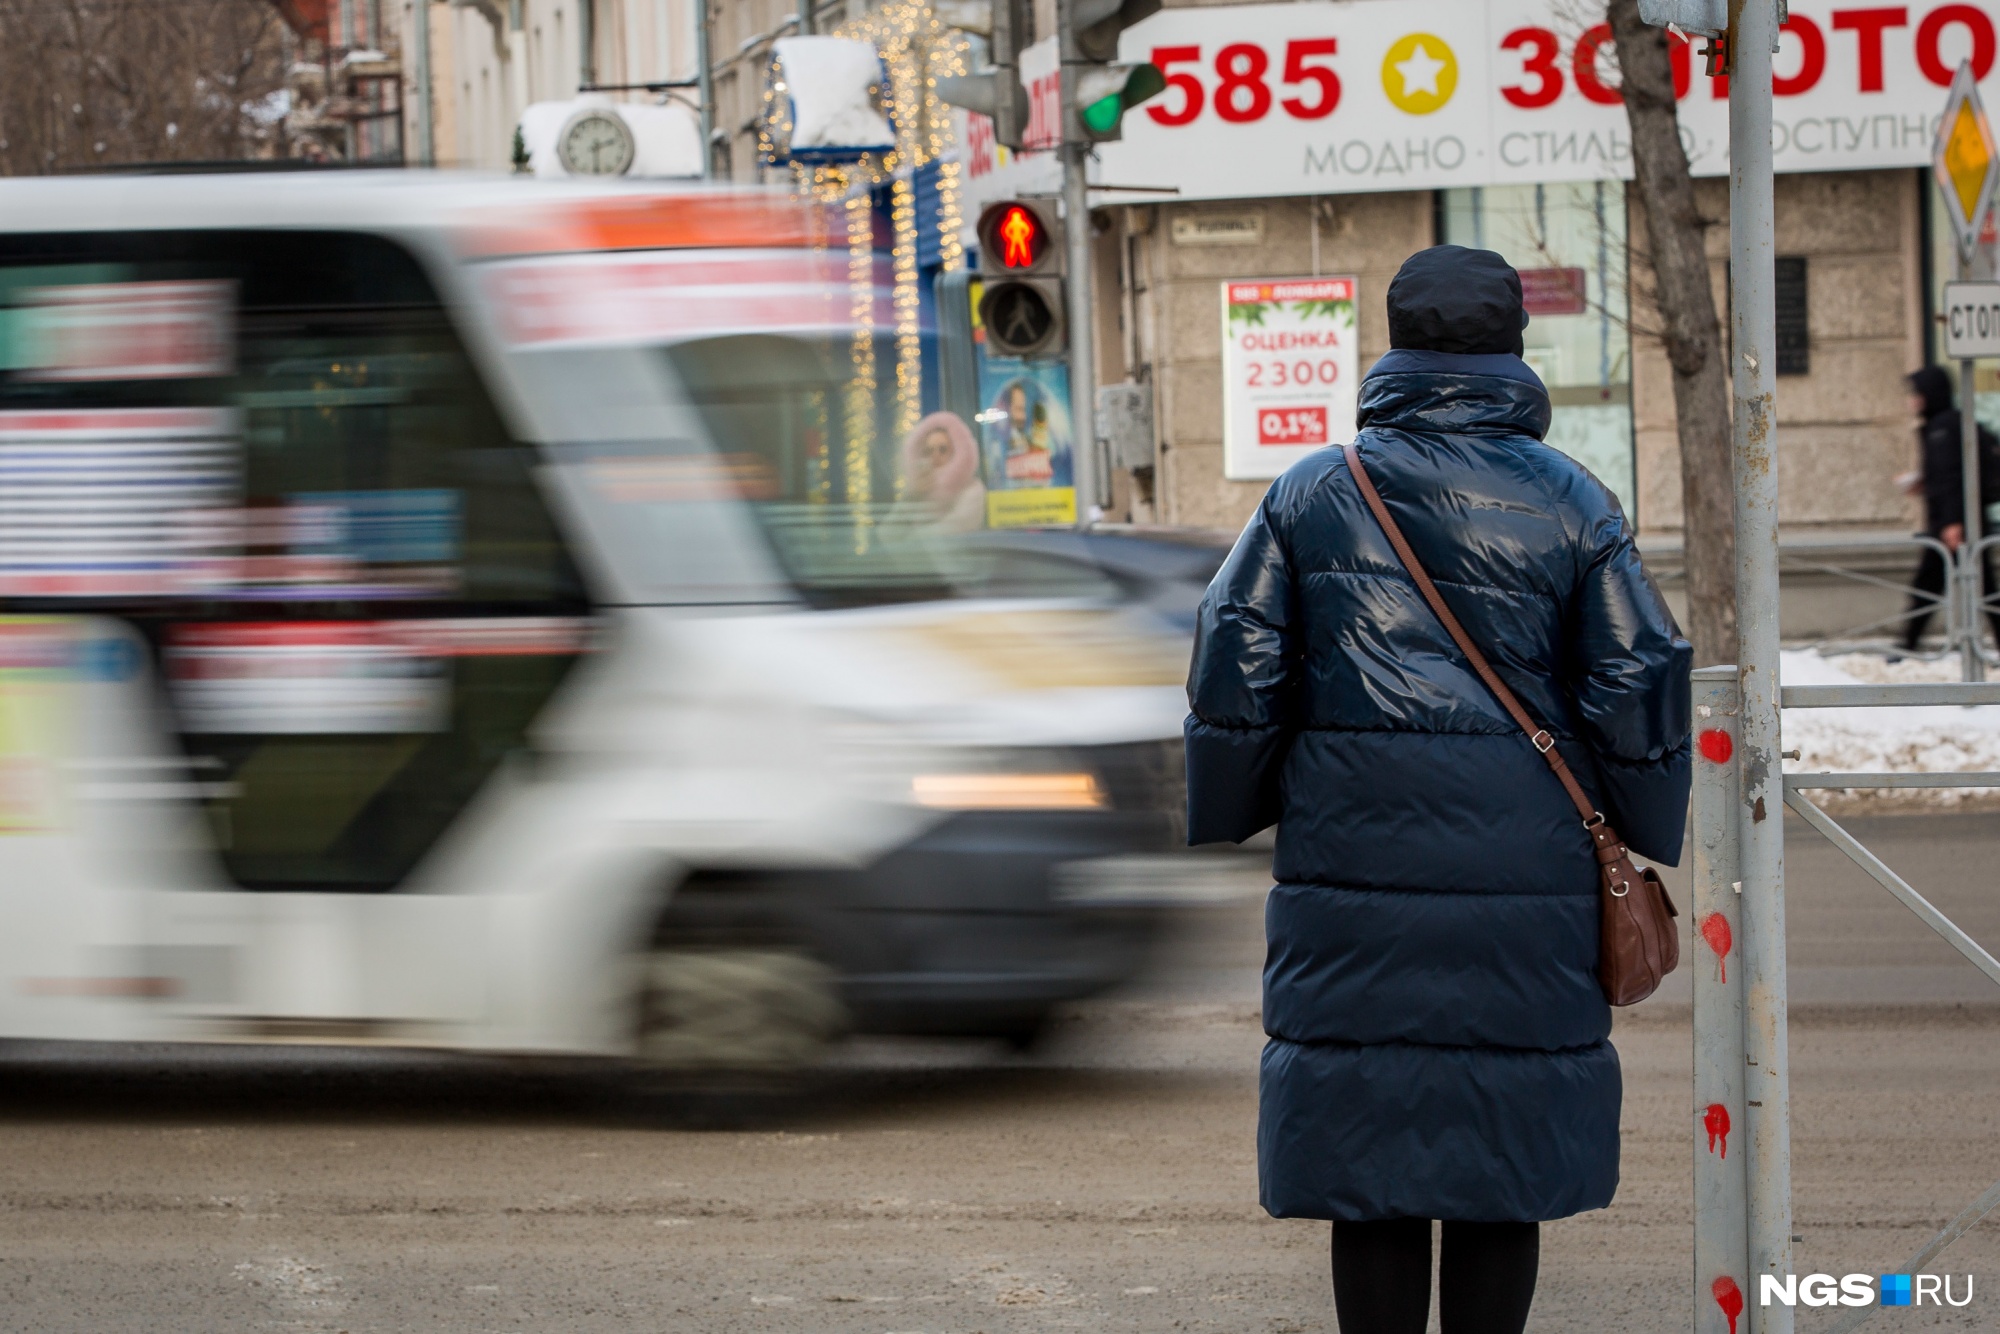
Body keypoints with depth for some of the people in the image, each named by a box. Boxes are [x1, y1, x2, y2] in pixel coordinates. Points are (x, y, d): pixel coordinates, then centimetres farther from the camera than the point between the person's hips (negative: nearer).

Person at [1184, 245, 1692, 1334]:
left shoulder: (1310, 496, 3)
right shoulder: (1569, 506, 1)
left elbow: (1232, 674, 2)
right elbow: (1639, 687, 0)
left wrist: (1229, 824, 15)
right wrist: (1644, 847, 13)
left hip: (1352, 871, 1)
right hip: (1524, 886, -1)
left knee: (1369, 1172, 5)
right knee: (1501, 1174, 6)